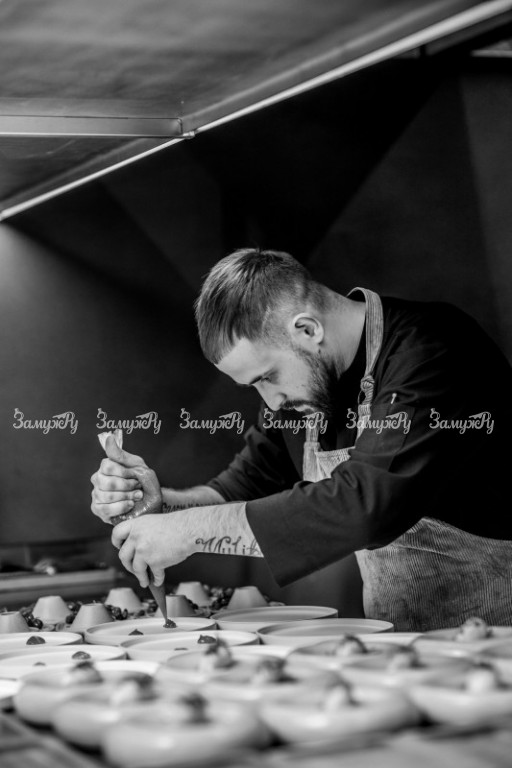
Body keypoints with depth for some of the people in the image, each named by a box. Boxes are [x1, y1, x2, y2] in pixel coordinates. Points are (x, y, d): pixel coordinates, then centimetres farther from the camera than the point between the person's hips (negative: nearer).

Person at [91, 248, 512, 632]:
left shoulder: (431, 350, -22)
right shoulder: (301, 379, 2)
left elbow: (367, 503, -32)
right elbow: (252, 483, 11)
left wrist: (194, 528, -27)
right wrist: (160, 502, -9)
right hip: (393, 634, 6)